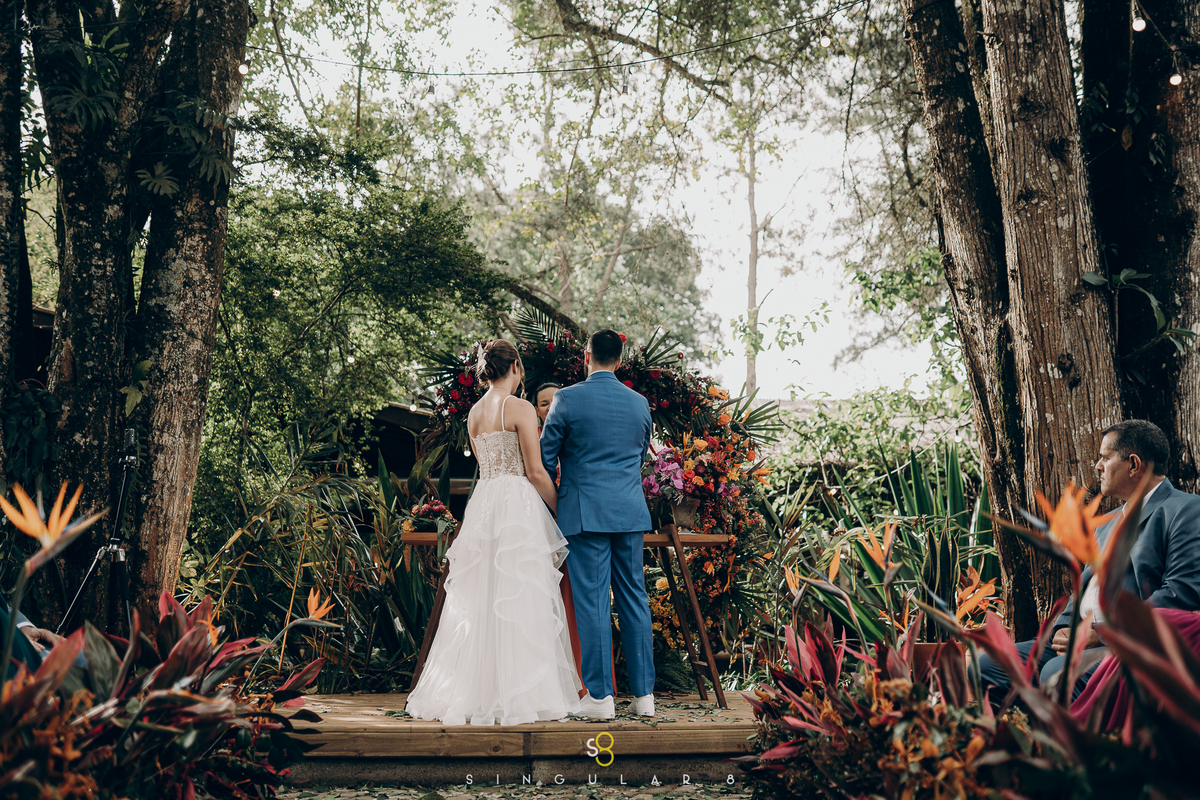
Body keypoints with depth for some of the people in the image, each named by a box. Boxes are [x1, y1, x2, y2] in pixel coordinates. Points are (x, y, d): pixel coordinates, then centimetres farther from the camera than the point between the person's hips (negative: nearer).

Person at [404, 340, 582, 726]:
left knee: (480, 600, 10)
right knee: (520, 599, -4)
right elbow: (535, 471, -11)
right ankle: (520, 693, -2)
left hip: (483, 504, 7)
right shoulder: (520, 408, -8)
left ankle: (478, 692, 14)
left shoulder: (474, 412, 13)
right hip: (518, 506, -7)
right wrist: (562, 510, 0)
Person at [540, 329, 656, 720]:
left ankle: (600, 695, 2)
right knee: (634, 599, 9)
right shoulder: (640, 403, 8)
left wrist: (555, 501, 17)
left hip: (585, 511, -4)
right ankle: (644, 694, 13)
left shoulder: (567, 399, -5)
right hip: (631, 511, 4)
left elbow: (545, 457, 1)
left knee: (592, 601, -1)